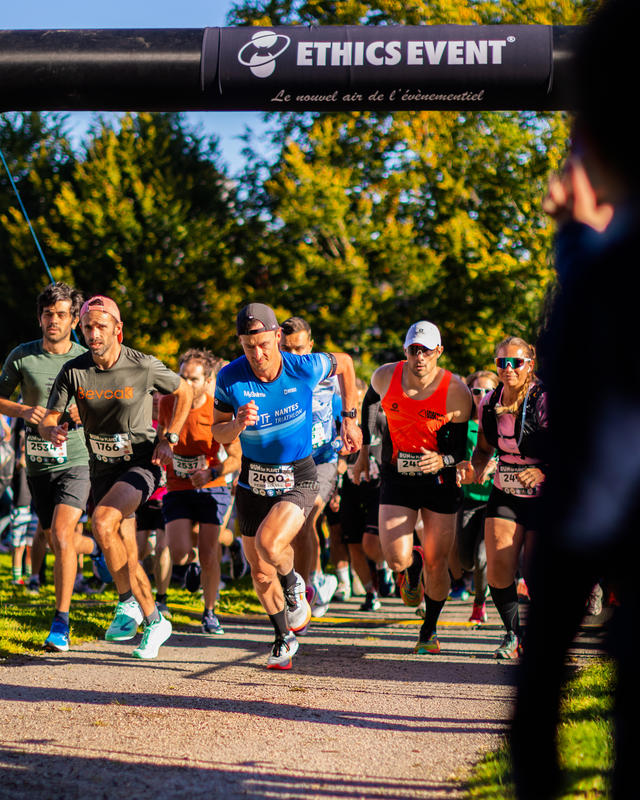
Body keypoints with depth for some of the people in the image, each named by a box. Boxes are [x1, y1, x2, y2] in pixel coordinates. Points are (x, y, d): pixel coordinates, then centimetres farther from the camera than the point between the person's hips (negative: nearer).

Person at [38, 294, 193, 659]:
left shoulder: (145, 366, -14)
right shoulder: (73, 371, -7)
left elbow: (185, 391, 4)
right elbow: (47, 422, -5)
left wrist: (169, 439, -6)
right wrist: (53, 430, -30)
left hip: (141, 462, -4)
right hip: (103, 467, 4)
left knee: (103, 521, -28)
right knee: (125, 552, 6)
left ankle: (128, 602, -13)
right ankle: (153, 621, 24)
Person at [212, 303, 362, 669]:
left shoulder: (305, 368, -17)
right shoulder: (230, 378, -13)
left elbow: (345, 363, 6)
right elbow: (219, 433, -2)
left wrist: (350, 418, 7)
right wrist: (238, 425, -25)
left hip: (298, 478, -3)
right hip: (253, 480, 3)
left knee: (269, 544, -28)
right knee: (259, 571, 9)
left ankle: (294, 586, 7)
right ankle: (285, 638, 34)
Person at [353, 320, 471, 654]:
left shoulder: (456, 392, -14)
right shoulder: (385, 377, -7)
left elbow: (463, 446, -6)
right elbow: (370, 402, 16)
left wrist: (443, 460, -27)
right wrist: (364, 450, 21)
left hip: (439, 480, -1)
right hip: (397, 477, 1)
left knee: (437, 565, 2)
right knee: (396, 558, -13)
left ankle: (429, 630, 26)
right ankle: (413, 565, 27)